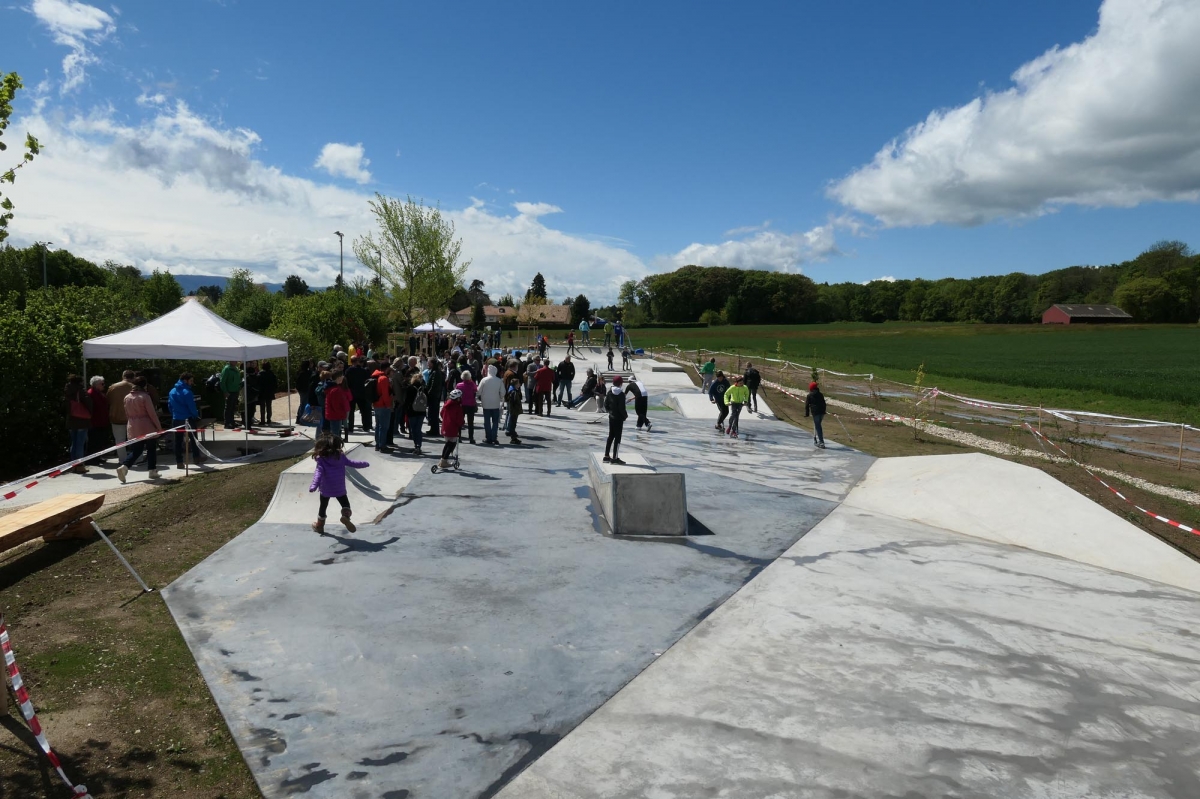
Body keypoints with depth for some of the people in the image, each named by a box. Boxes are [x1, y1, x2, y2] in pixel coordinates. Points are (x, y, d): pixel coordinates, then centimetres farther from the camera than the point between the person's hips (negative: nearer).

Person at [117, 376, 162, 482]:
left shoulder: (127, 397, 6)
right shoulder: (145, 396, -12)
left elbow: (127, 414, 13)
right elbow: (152, 414, -12)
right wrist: (159, 427, -6)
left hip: (134, 428, 5)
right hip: (148, 428, -5)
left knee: (136, 451, 10)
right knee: (151, 449, 9)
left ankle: (123, 466, -11)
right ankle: (153, 471, 13)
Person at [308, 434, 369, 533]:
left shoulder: (321, 460, -10)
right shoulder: (341, 457, -3)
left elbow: (318, 473, -25)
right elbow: (352, 463, 8)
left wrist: (314, 485, -36)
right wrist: (365, 464, 25)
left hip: (326, 489, -1)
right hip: (340, 489, 1)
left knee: (323, 507, 21)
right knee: (346, 504, 15)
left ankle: (319, 525, 34)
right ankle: (346, 516, -17)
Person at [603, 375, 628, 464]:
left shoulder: (609, 392, 2)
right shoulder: (621, 394, -16)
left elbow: (606, 405, 5)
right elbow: (622, 408, -19)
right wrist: (625, 415, -4)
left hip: (611, 417, 6)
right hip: (619, 418, -6)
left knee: (611, 436, 16)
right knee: (617, 437, 1)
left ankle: (606, 456, 19)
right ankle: (614, 458, 2)